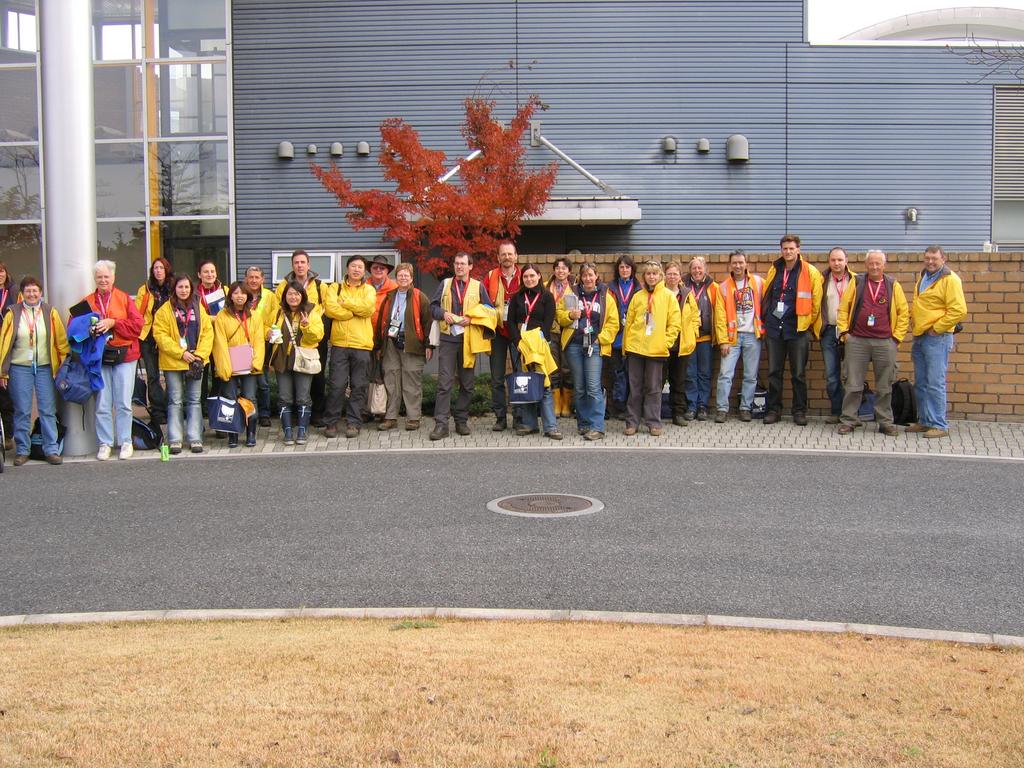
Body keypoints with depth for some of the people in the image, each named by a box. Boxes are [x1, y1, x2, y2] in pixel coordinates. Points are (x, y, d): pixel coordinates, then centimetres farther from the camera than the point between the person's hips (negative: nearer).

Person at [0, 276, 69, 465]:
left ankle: (51, 450, 8)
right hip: (20, 368, 0)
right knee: (22, 411, 5)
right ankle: (22, 451, 14)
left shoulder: (50, 312, 4)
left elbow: (62, 341, 6)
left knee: (48, 410, 2)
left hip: (45, 367, 0)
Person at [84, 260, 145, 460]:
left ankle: (126, 442, 11)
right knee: (102, 404, 2)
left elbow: (138, 324, -4)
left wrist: (113, 323, -14)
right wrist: (89, 329, -15)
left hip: (124, 355, -1)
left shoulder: (124, 299, 5)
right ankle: (105, 443, 11)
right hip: (98, 357, 1)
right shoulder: (87, 301, 10)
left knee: (123, 404, 1)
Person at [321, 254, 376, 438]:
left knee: (358, 387, 2)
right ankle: (331, 422, 6)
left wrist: (344, 302, -5)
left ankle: (353, 423, 9)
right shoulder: (335, 288, 11)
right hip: (339, 343, -1)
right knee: (337, 385, -3)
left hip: (362, 344, 1)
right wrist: (356, 311, -7)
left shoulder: (369, 290, 12)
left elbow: (368, 307, -9)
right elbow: (330, 309, -8)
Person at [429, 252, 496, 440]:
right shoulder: (445, 284, 11)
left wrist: (471, 318, -10)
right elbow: (433, 306, 12)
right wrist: (443, 314, -9)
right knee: (444, 382, -8)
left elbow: (489, 311, 5)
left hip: (469, 340, 1)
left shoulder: (478, 287, 8)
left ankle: (461, 421, 18)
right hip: (448, 339, 0)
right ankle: (441, 424, -10)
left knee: (467, 384, 7)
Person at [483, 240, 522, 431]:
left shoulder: (524, 277, 2)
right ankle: (500, 418, 11)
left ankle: (519, 417, 7)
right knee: (497, 378, 4)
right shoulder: (491, 277, 5)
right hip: (497, 331, 2)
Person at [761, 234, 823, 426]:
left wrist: (809, 323, 0)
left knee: (798, 373, 3)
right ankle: (773, 409, 14)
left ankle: (799, 411, 11)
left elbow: (816, 302, -2)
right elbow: (765, 297, 17)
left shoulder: (810, 272, -4)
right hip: (774, 329, 4)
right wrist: (765, 320, 13)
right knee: (774, 372, 7)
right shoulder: (774, 270, 9)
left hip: (798, 330, -4)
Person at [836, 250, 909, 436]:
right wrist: (844, 331, -1)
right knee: (853, 384, 2)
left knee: (884, 386, 6)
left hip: (885, 342, 0)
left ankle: (885, 422, 14)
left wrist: (897, 337, 1)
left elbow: (904, 314, 8)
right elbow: (843, 308, 7)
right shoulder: (856, 282, 7)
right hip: (857, 342, 0)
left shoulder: (893, 286, 7)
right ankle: (849, 421, 9)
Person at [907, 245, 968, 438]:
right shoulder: (923, 277, 15)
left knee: (935, 384, -8)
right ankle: (924, 421, 21)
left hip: (937, 338, -8)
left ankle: (939, 426, -3)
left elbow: (959, 310, -17)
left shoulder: (950, 279, -11)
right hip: (920, 336, 8)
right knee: (920, 384, 12)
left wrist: (936, 328, -15)